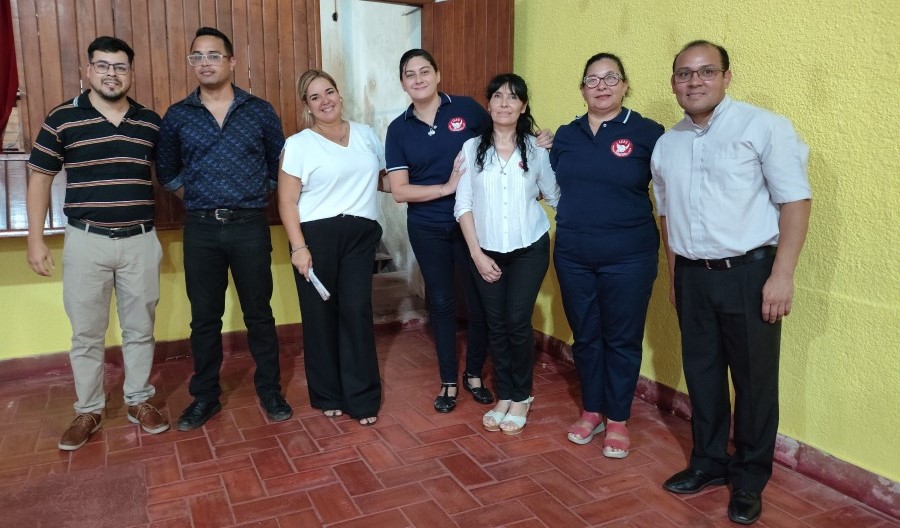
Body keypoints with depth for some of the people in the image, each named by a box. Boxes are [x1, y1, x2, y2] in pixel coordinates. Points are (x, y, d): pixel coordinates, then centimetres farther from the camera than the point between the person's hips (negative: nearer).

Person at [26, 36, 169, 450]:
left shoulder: (150, 122, 3)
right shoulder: (62, 119, -3)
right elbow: (40, 178, 2)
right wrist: (35, 239, -2)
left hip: (140, 241, 2)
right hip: (87, 241, -1)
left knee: (140, 329, 11)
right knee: (86, 333, 8)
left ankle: (139, 401, 27)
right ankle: (88, 411, 23)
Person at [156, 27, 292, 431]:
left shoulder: (260, 111, 2)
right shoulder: (177, 116, 5)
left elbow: (279, 164, 11)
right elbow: (166, 171, 17)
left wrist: (254, 199, 8)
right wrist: (198, 201, 9)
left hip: (250, 227, -1)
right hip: (200, 230, 1)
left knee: (259, 313, 7)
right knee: (204, 317, 9)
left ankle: (270, 391, 21)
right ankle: (205, 396, 23)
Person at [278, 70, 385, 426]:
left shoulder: (365, 134, 12)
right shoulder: (298, 144, 0)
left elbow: (384, 177, 25)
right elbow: (287, 202, -5)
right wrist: (298, 247, -13)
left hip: (360, 235, 2)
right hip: (316, 235, -2)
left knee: (356, 311, -3)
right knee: (321, 315, 4)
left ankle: (363, 398, 9)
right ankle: (327, 395, 21)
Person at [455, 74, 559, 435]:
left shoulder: (536, 149, -1)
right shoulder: (472, 148, -1)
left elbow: (554, 195, 3)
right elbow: (463, 205, -3)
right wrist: (477, 254, -6)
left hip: (529, 248, -1)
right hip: (486, 251, 1)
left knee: (517, 321, -4)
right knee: (496, 324, 6)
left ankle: (522, 397, 16)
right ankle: (504, 395, 22)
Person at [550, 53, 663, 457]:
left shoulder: (647, 132, -5)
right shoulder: (566, 135, 7)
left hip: (628, 257, -3)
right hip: (573, 257, 4)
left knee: (622, 340, 7)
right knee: (585, 336, 14)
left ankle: (617, 419, 24)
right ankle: (591, 410, 31)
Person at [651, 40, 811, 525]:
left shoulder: (764, 127, -8)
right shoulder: (666, 145, 9)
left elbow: (795, 200, -10)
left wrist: (782, 274, -15)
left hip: (749, 272, -5)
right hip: (693, 277, 5)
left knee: (754, 378, 6)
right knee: (701, 373, 14)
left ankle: (749, 478, 23)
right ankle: (709, 461, 32)